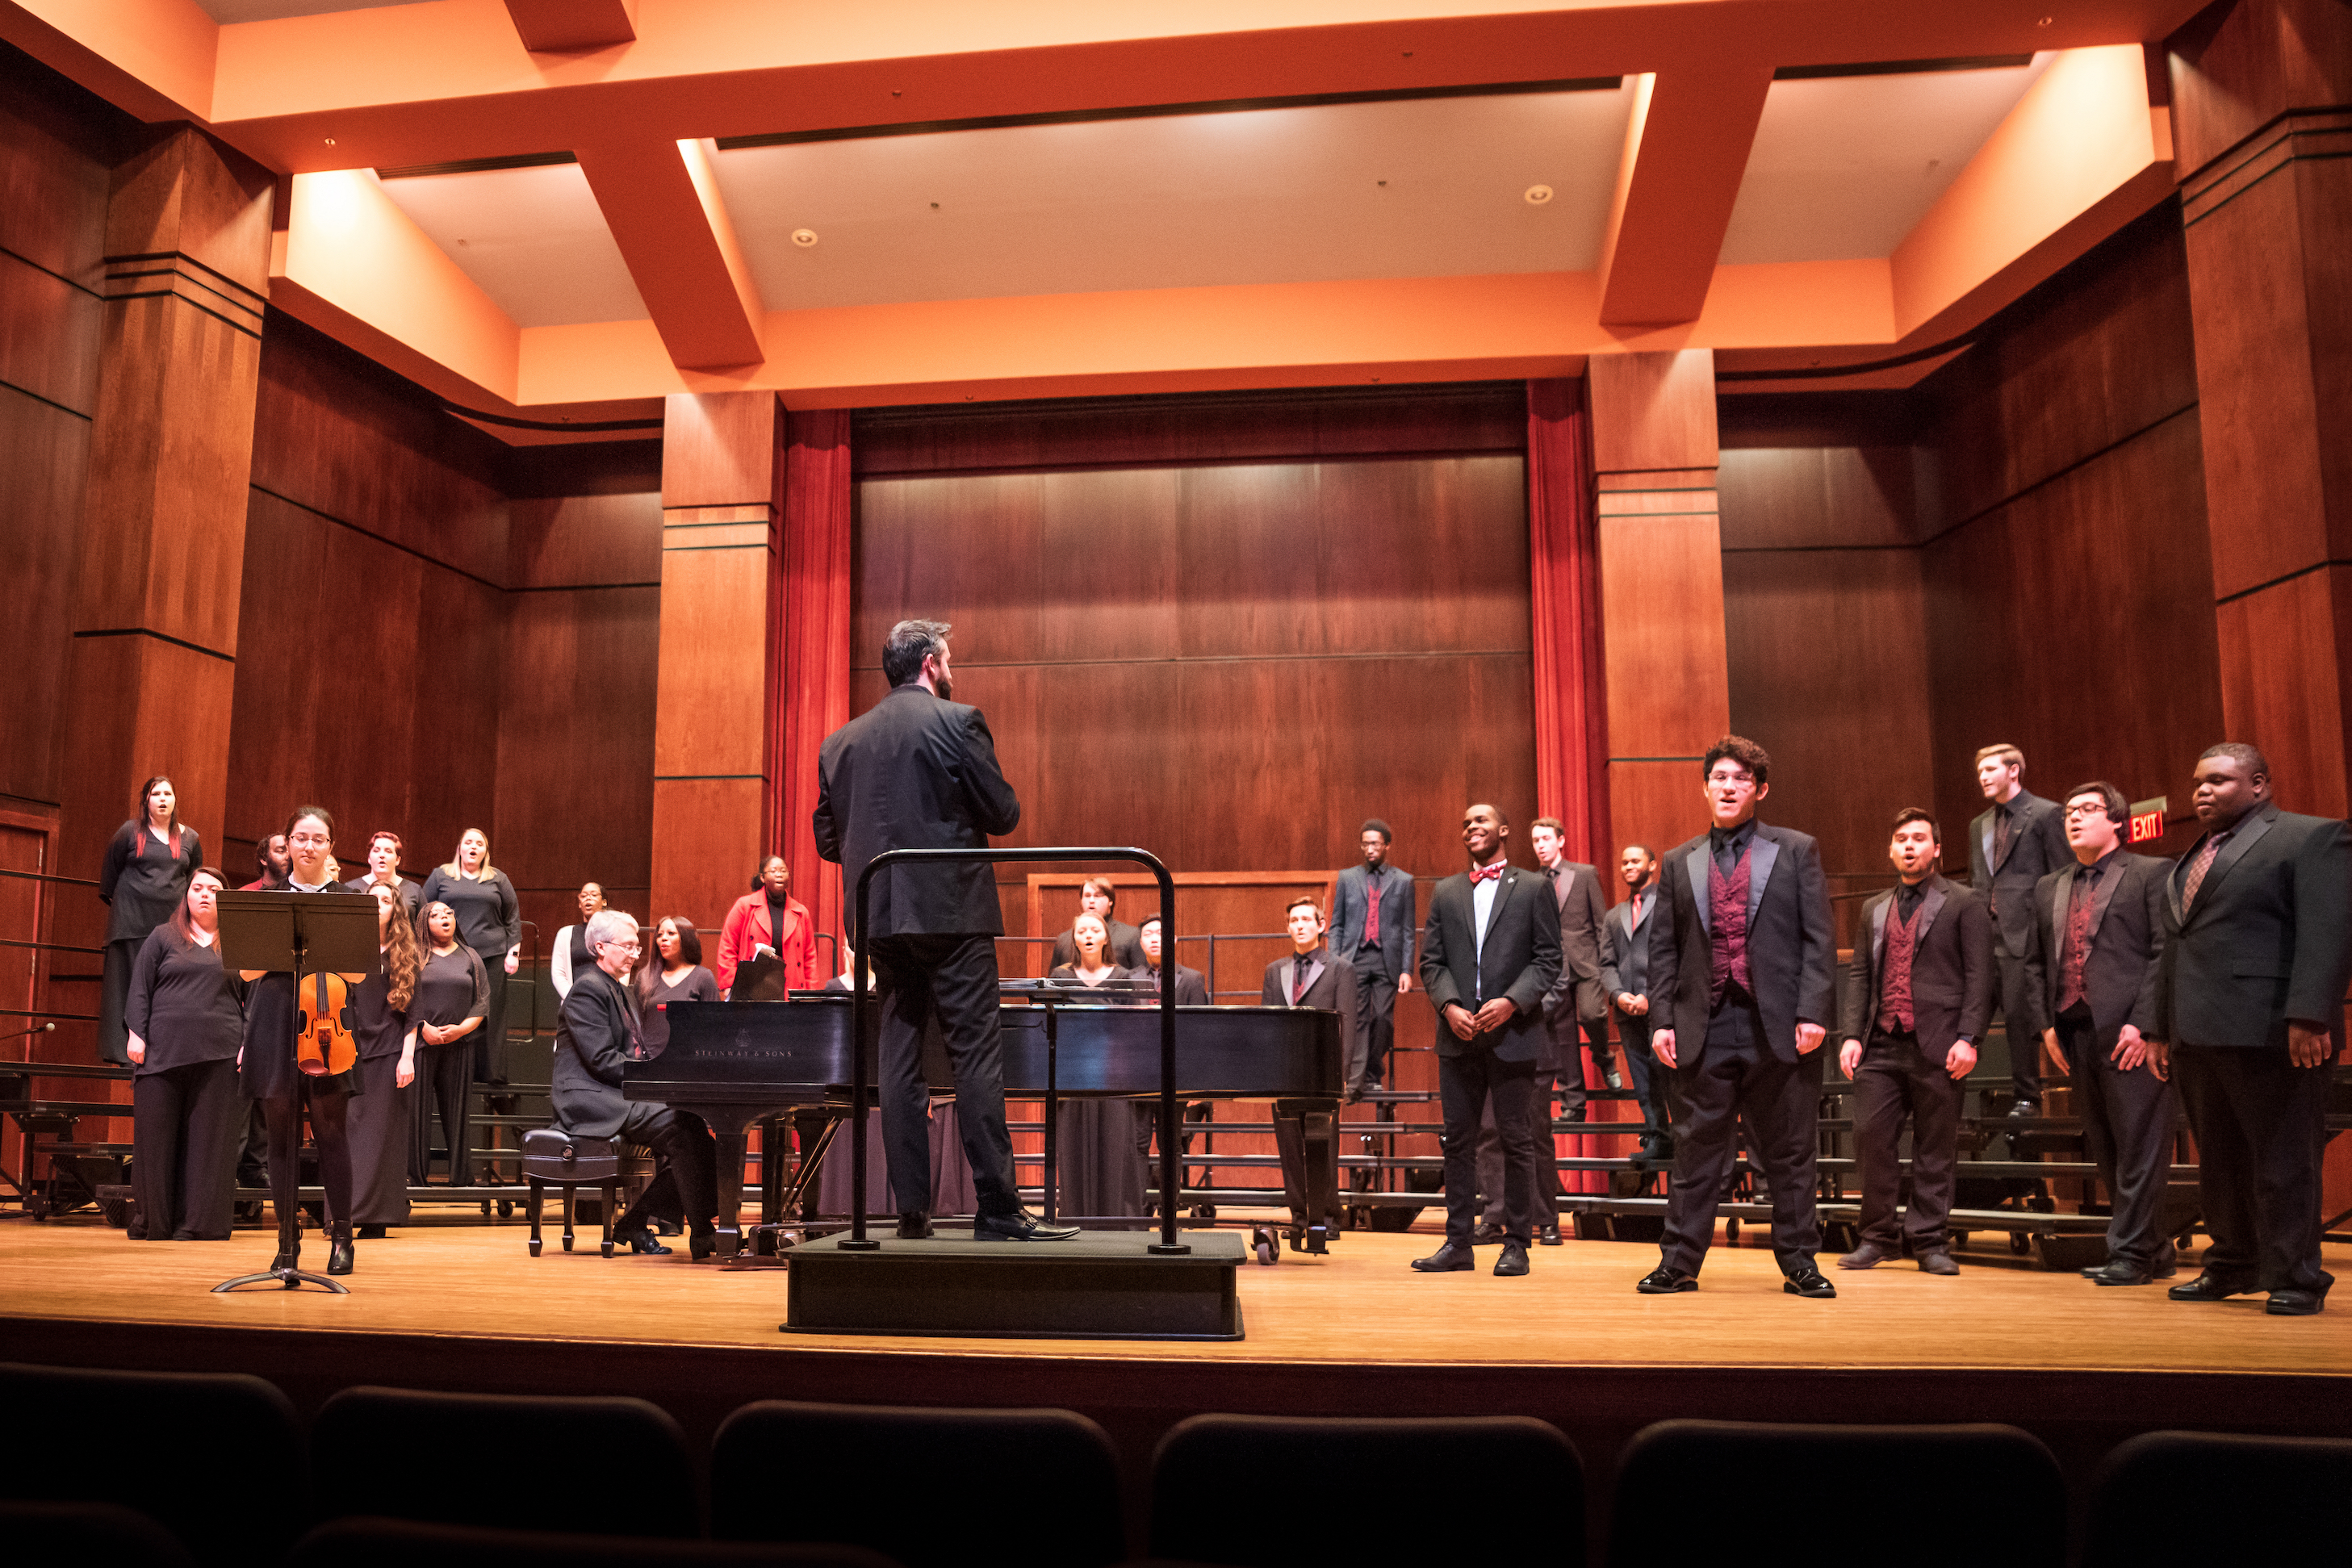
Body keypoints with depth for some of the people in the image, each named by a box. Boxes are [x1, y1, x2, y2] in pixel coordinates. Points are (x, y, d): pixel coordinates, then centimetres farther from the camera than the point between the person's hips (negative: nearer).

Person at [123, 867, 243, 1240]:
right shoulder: (163, 937, 11)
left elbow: (253, 1000, 10)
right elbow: (140, 990, 7)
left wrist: (248, 1044, 0)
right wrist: (136, 1033, -3)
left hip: (219, 1055, 0)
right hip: (163, 1051, 0)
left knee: (209, 1137, 0)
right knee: (155, 1135, 2)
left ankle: (201, 1221, 5)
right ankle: (151, 1220, 13)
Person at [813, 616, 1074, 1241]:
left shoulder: (840, 742, 11)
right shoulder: (958, 721, -5)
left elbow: (827, 840, 11)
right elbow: (1003, 814, -6)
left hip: (880, 919, 5)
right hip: (950, 910, -5)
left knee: (900, 1061, 8)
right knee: (977, 1055, -4)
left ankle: (911, 1208, 8)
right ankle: (997, 1207, -4)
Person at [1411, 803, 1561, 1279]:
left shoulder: (1533, 888, 4)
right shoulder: (1445, 892, 13)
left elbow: (1548, 958, -1)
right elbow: (1431, 960, 9)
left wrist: (1511, 1002, -14)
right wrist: (1449, 1005, -8)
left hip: (1513, 1032, -3)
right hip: (1458, 1033, 3)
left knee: (1516, 1140, 1)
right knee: (1458, 1140, 6)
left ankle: (1516, 1243, 10)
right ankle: (1458, 1242, 13)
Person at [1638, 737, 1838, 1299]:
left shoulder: (1797, 851, 6)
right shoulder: (1679, 862, 12)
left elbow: (1819, 937, 0)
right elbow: (1663, 950, 10)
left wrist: (1812, 1013, -9)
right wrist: (1661, 1020, 1)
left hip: (1779, 1026, -1)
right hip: (1705, 1026, 2)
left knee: (1789, 1152, 6)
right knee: (1697, 1148, 5)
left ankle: (1799, 1262, 17)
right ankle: (1679, 1262, 11)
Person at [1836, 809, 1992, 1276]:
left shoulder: (1964, 904, 5)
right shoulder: (1874, 909, 18)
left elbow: (1979, 975, -2)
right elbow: (1858, 975, 15)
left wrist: (1968, 1038, -12)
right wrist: (1853, 1035, 4)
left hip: (1937, 1045, -3)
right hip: (1881, 1045, 4)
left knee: (1936, 1147, 2)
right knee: (1871, 1137, -1)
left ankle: (1929, 1241, 11)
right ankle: (1877, 1236, 10)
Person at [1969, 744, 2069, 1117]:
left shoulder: (2046, 814, -1)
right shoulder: (1979, 826, 20)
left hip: (2030, 933, -6)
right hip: (1992, 932, 6)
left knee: (2022, 1013, -6)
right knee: (2013, 1016, 5)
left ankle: (2027, 1098, 2)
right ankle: (2025, 1095, 10)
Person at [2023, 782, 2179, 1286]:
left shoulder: (2152, 874, 2)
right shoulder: (2048, 888, 19)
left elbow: (2165, 953, -6)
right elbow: (2035, 962, 19)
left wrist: (2144, 1024, -14)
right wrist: (2046, 1024, 7)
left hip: (2131, 1035, -6)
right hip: (2074, 1035, 6)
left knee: (2139, 1147, -4)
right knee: (2106, 1151, 9)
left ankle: (2131, 1253, 2)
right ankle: (2156, 1252, 19)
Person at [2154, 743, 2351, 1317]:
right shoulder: (2188, 862, 22)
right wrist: (2164, 1030, 20)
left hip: (2268, 1033, -7)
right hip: (2197, 1035, 8)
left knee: (2283, 1161, -1)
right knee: (2219, 1162, 13)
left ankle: (2296, 1278, 7)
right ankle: (2231, 1266, 23)